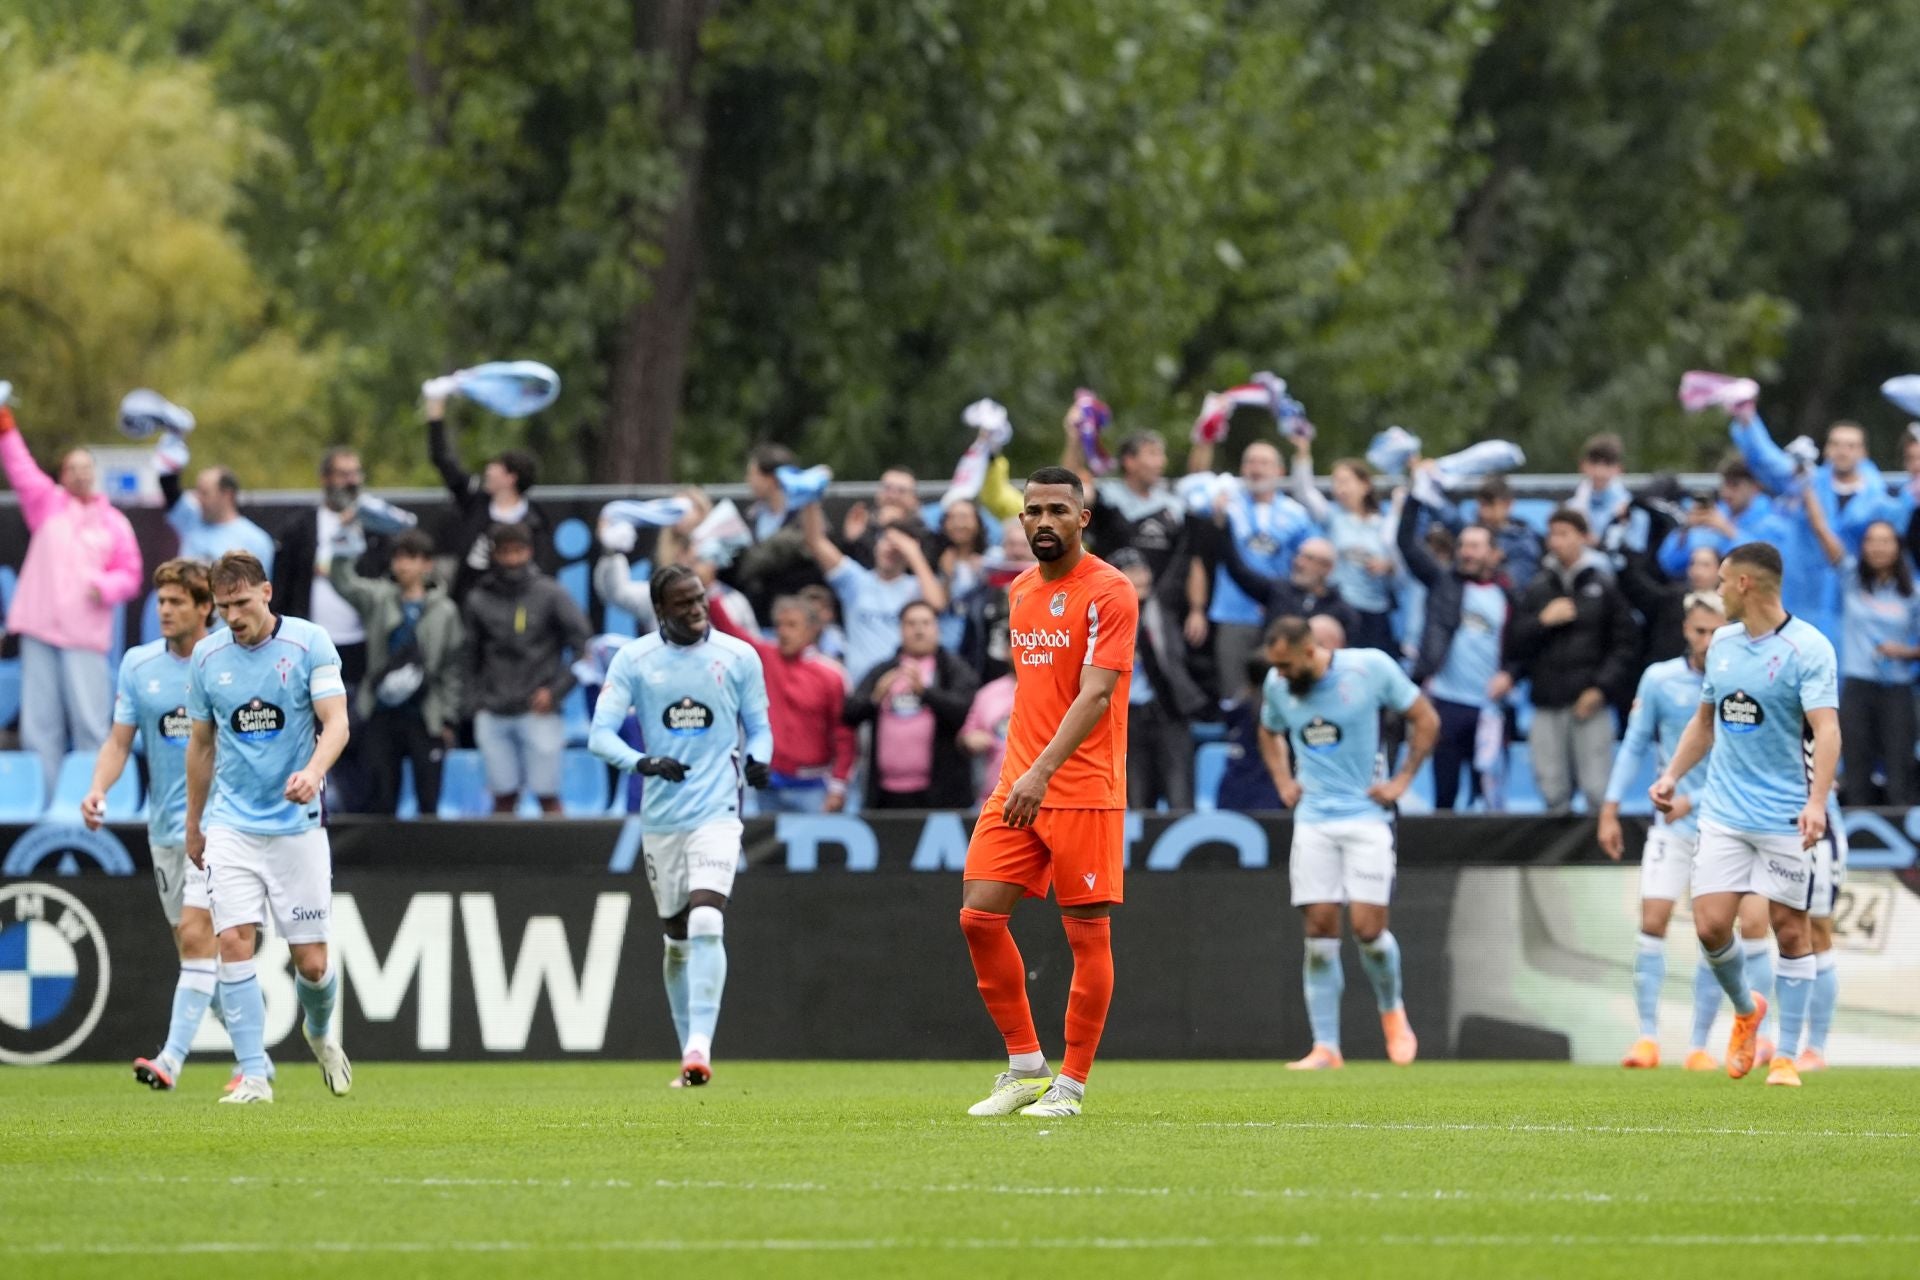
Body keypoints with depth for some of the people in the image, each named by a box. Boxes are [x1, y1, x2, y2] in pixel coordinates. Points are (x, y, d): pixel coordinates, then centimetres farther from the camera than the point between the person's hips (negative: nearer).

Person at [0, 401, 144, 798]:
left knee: (89, 720, -5)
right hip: (40, 627, 1)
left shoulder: (114, 523, 11)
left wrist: (107, 587, -12)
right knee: (40, 719, 2)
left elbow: (130, 575, 9)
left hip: (85, 633, -1)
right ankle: (43, 798, 6)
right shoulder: (48, 504, 12)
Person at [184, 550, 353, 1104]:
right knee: (234, 941, -15)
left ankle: (320, 1031, 35)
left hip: (296, 823, -2)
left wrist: (314, 771, -32)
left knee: (312, 962, 1)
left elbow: (336, 722, -12)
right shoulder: (207, 656, 3)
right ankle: (254, 1075, -11)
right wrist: (193, 825, 20)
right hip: (231, 824, 2)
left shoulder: (309, 643, -6)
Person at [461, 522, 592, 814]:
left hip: (539, 713, -3)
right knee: (503, 796, 5)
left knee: (547, 795, -3)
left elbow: (582, 646, 0)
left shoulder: (550, 594, -1)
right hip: (493, 717, 3)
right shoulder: (479, 599, 7)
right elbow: (468, 655, 13)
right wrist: (475, 700, 3)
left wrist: (555, 691, -7)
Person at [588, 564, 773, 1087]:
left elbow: (759, 726, 11)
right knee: (677, 937, 9)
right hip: (660, 817, 2)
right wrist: (642, 762, -23)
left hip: (717, 812, -2)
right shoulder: (633, 660, 1)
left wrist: (757, 759, -12)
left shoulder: (738, 656, 2)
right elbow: (600, 734, -4)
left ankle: (700, 1048, -24)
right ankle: (689, 1052, 22)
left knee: (706, 922, -21)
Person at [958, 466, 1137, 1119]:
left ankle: (1070, 1084, 5)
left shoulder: (1109, 592, -9)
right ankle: (1024, 1065, 9)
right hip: (1017, 786, 7)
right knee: (979, 915, -3)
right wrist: (1017, 771, 18)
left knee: (1087, 935, -2)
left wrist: (1043, 772, -28)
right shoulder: (1021, 592, 14)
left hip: (1083, 789, -7)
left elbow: (1094, 696, -18)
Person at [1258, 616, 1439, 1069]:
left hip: (1366, 815, -3)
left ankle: (1392, 1010, 18)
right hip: (1313, 821, 3)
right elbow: (1269, 733, 25)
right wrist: (1283, 782, 11)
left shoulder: (1371, 668, -10)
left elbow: (1426, 719, 1)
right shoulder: (1277, 685, 3)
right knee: (1320, 930, -3)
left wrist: (1401, 781, -3)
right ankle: (1325, 1047, 1)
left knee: (1368, 927, -11)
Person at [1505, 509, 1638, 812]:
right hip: (1547, 704, 3)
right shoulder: (1536, 590, 11)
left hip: (1590, 704, -3)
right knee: (1553, 791, 3)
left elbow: (1626, 642, 3)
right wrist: (1542, 621, -8)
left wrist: (1602, 687, -7)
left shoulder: (1604, 588, 3)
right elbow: (1514, 643, 9)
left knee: (1598, 792, -7)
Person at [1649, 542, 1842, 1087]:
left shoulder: (1808, 648, -12)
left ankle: (1786, 1057, 10)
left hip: (1787, 817, -5)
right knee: (1710, 925, -3)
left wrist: (1817, 802, -34)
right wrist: (1672, 774, 13)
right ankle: (1746, 1010, 25)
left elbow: (1826, 729, -22)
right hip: (1724, 812, 5)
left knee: (1790, 930, 1)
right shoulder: (1722, 643, 9)